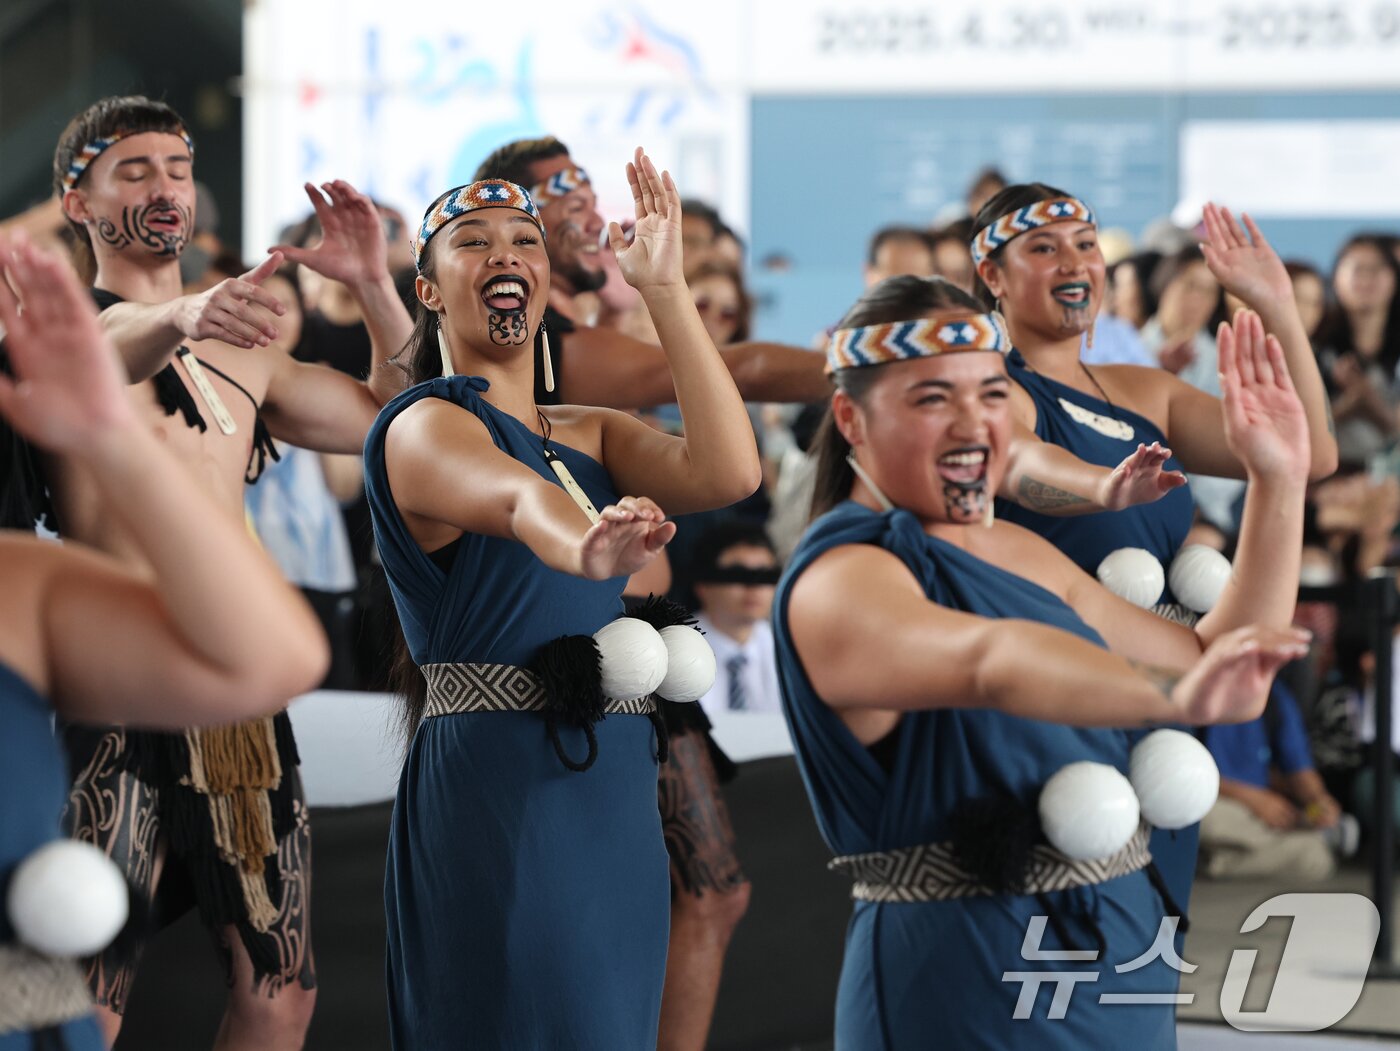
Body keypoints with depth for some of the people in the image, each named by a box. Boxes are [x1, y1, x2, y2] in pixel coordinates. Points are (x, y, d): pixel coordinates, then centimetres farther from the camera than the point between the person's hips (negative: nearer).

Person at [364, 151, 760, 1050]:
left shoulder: (592, 434, 16)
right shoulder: (425, 427, -5)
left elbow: (728, 472, -4)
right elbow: (518, 499, -30)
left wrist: (666, 289, -7)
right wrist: (583, 547, -52)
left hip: (617, 799, 7)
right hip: (495, 794, -7)